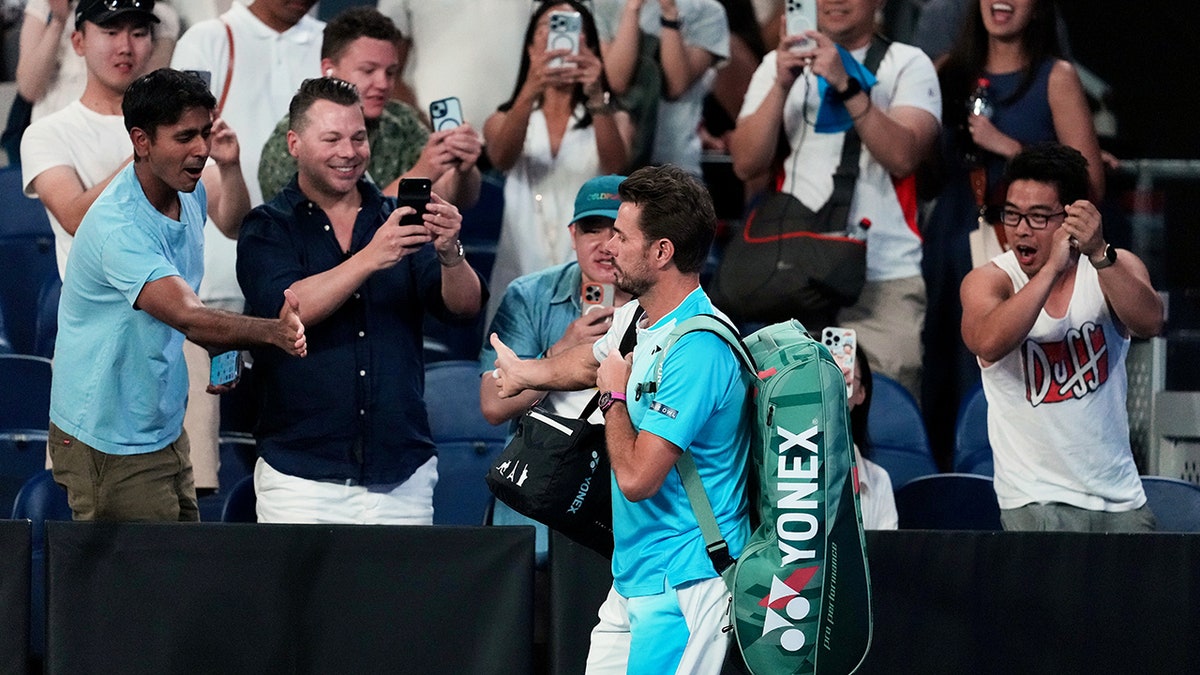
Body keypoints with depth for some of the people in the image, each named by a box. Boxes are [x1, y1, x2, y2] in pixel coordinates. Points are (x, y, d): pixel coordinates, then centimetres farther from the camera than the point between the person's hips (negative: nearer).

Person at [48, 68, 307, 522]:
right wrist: (273, 332, -53)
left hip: (164, 429, 9)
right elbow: (187, 317, -40)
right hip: (109, 445, -9)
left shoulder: (191, 193, 4)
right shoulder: (117, 226, -27)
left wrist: (222, 346, 6)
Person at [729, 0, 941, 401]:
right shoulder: (778, 65, 15)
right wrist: (782, 85, -8)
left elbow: (903, 157, -9)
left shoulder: (908, 65, 7)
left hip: (885, 279, -2)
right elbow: (746, 164, 4)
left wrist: (846, 85, -16)